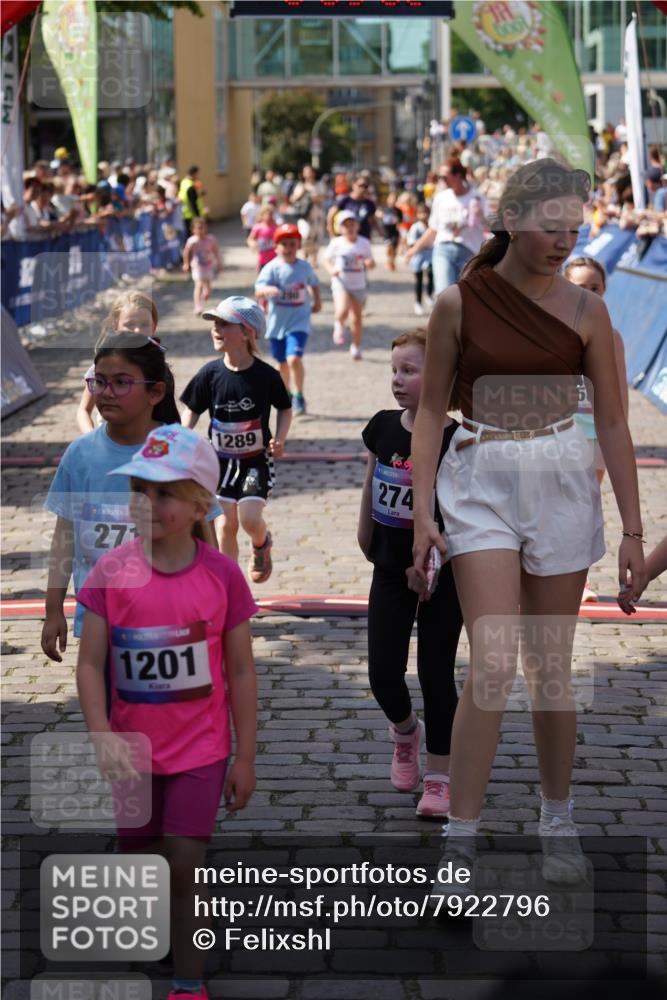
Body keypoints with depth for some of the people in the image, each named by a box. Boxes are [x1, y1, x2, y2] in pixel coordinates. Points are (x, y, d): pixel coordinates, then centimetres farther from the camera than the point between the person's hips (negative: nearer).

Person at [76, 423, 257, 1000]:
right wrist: (103, 737, -20)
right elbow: (90, 664, -7)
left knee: (184, 866, -5)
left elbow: (241, 672, -5)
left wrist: (245, 757, -3)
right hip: (132, 751, 2)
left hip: (200, 749, -2)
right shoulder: (111, 572, -8)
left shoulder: (222, 575, -10)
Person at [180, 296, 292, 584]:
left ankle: (262, 544, 22)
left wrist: (280, 439, -14)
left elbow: (285, 409, 2)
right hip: (221, 460, 3)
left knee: (249, 518, -15)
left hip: (257, 460, -2)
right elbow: (192, 409, 4)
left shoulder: (266, 375, -13)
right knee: (225, 524, 1)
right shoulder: (210, 374, -8)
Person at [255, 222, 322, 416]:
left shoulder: (305, 267, -1)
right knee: (282, 362, 16)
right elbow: (258, 290, -24)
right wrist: (267, 290, -43)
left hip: (299, 322, -1)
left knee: (294, 358, -20)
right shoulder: (272, 268, -11)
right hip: (277, 322, 1)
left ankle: (299, 397, -6)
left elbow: (314, 283, 21)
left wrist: (317, 300, 14)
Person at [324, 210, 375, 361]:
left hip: (359, 285, 2)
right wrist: (331, 269, -12)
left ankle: (356, 347, 29)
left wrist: (370, 263, -18)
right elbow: (327, 259, 9)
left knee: (356, 318, 11)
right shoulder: (336, 244, -4)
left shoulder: (364, 243, -2)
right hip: (341, 283, -2)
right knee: (342, 311, -27)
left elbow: (370, 262, 6)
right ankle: (339, 326, 9)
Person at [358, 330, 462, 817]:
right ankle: (406, 732, 35)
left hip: (441, 576, -4)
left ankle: (440, 777, 17)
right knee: (384, 673, 2)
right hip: (391, 572, 4)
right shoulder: (383, 427, -1)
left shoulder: (455, 440, -16)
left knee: (436, 675, 3)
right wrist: (365, 538, 21)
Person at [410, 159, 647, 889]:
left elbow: (613, 424, 3)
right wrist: (422, 512, -5)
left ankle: (557, 821, 28)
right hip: (481, 481, -1)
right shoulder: (459, 304, -3)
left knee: (550, 667, 9)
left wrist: (632, 530, 1)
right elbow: (431, 408, 3)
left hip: (561, 484, 2)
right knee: (493, 662, -13)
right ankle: (459, 839, -5)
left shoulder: (585, 313, 0)